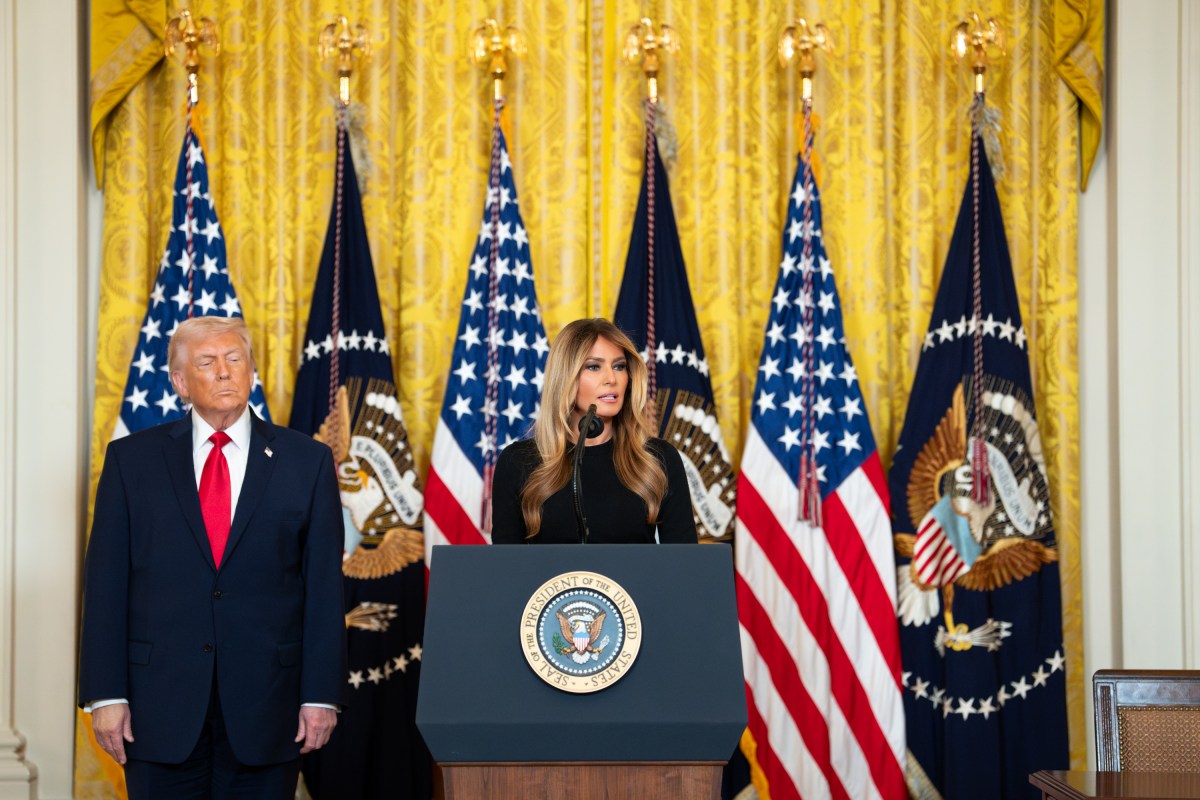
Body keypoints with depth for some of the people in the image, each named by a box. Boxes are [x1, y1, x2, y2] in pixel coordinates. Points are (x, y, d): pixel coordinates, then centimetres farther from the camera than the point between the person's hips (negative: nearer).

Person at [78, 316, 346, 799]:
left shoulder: (306, 461, 4)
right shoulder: (132, 460, 5)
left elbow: (324, 587, 2)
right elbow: (105, 582, 3)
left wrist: (321, 695, -4)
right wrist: (105, 695, -4)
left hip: (265, 705, 0)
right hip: (161, 704, 0)